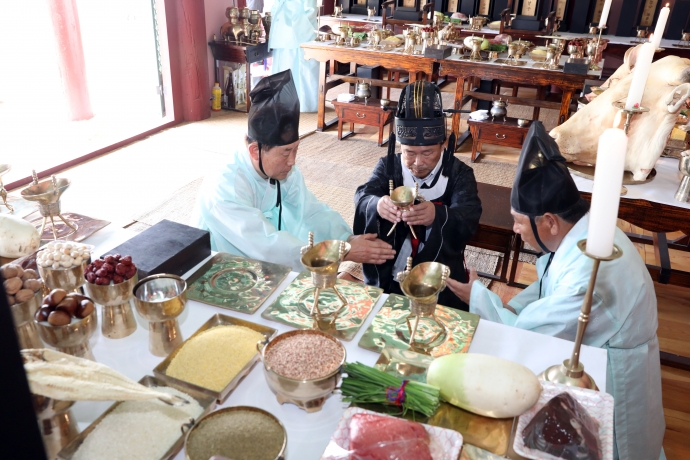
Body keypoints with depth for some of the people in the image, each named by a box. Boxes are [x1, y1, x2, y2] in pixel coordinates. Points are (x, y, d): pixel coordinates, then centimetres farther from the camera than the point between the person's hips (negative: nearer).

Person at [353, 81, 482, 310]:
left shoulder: (459, 173, -2)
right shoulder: (388, 165, 4)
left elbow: (469, 217, -19)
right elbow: (362, 197, -13)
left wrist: (437, 215, -44)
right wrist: (377, 205, -40)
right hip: (387, 276, 2)